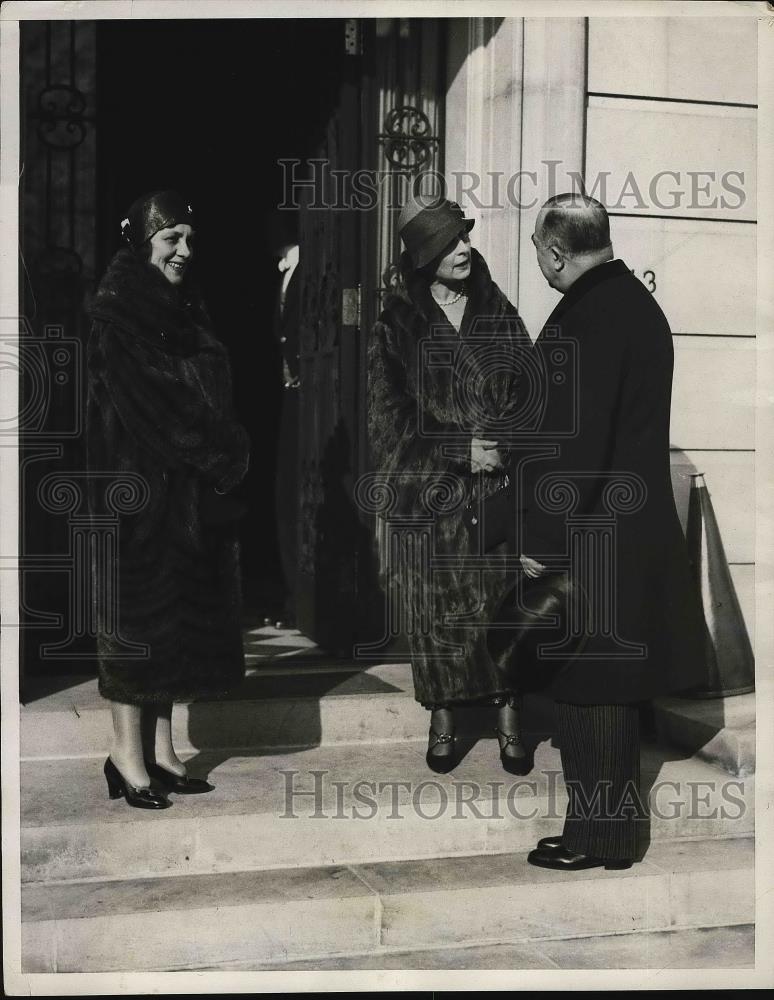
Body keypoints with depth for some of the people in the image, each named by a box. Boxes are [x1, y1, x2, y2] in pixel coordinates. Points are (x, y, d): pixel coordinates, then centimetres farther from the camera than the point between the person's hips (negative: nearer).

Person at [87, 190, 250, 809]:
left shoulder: (183, 309, 15)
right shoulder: (115, 313, -9)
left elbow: (212, 394, 14)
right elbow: (149, 403, -17)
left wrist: (224, 453, 0)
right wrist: (216, 454, -12)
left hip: (190, 490, 8)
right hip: (139, 483, -8)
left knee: (174, 614, 9)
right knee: (138, 608, -2)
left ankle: (161, 750, 17)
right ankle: (129, 754, 8)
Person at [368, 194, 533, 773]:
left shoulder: (500, 314, 7)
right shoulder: (398, 324, 1)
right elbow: (390, 415, -3)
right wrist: (459, 451, -11)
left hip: (501, 486, 2)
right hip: (430, 490, -1)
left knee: (505, 598, 2)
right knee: (437, 605, 3)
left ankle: (509, 713, 14)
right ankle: (443, 719, 17)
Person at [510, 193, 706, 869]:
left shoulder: (581, 319, -19)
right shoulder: (639, 302, 11)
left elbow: (571, 441, -22)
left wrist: (539, 542, -15)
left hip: (588, 542, -9)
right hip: (638, 534, 9)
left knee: (586, 692, 2)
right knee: (613, 690, 17)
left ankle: (595, 840, 14)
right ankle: (616, 829, 29)